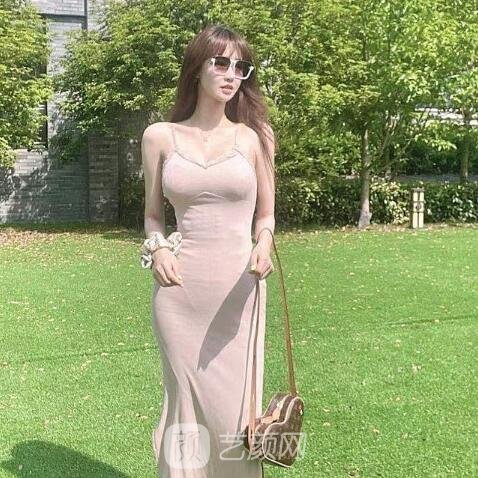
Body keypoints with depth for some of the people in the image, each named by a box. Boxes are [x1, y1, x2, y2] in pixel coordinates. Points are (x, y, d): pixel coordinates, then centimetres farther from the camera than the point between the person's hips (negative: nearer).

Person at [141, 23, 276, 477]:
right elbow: (152, 215, 13)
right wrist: (158, 249, -8)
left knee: (234, 405, 5)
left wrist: (264, 245, -12)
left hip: (239, 286, 0)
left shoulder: (255, 136, 4)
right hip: (180, 287, 0)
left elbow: (266, 215, 10)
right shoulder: (159, 136, 4)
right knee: (187, 399, 8)